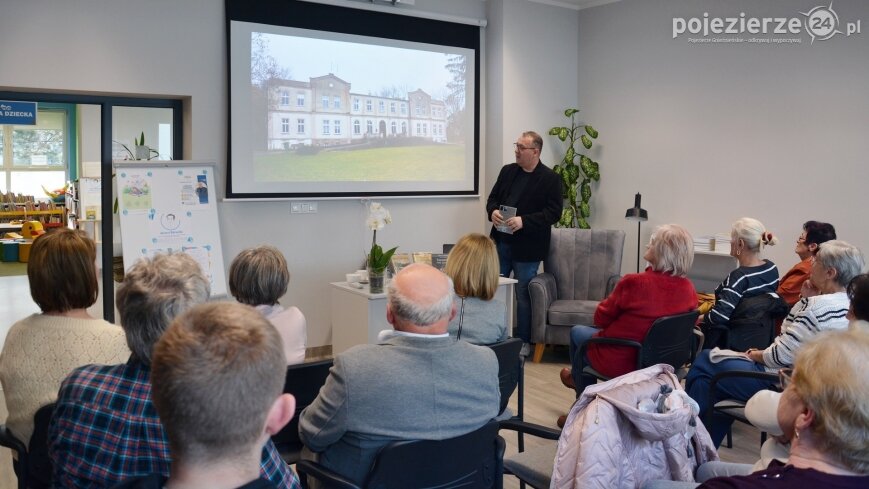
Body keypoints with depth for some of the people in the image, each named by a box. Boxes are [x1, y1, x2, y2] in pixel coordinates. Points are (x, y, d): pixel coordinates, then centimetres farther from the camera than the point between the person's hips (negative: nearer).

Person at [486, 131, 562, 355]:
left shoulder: (550, 179, -7)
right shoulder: (507, 171, 10)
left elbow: (553, 212, -13)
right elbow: (493, 198, 15)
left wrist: (523, 221, -23)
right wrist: (493, 211, -8)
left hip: (527, 247, -5)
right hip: (501, 242, 5)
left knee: (523, 295, 5)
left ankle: (524, 342, 19)